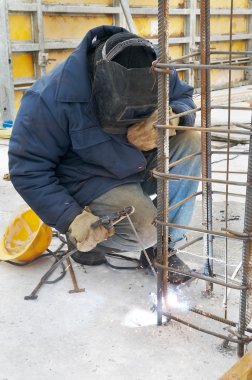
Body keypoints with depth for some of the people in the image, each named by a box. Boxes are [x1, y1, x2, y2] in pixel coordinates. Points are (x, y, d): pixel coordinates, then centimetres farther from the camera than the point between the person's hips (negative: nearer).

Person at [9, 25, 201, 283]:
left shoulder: (153, 72, -15)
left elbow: (184, 98, -1)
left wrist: (173, 117, -27)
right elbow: (28, 170, -22)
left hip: (141, 167, 6)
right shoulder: (53, 97, -29)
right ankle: (81, 236, 2)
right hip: (88, 182, -5)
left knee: (190, 141, -20)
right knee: (146, 231, -30)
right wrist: (72, 218, -30)